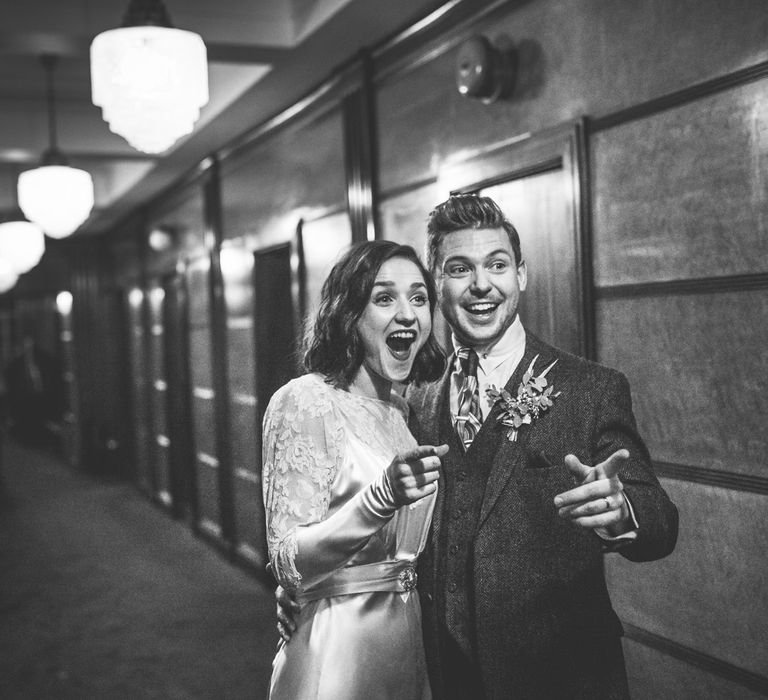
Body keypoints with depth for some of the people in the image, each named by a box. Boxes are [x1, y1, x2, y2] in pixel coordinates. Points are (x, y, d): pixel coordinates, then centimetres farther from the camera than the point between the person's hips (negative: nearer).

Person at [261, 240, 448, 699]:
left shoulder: (402, 410, 7)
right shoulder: (304, 401, -15)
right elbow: (290, 567, -22)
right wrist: (382, 498, -33)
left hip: (412, 638, 7)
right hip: (339, 648, -7)